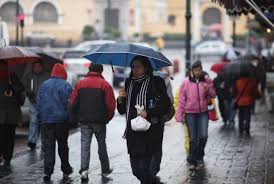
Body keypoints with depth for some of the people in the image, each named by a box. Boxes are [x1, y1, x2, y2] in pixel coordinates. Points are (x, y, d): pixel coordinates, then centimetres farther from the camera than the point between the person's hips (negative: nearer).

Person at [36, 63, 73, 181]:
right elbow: (69, 104, -6)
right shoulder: (66, 86, -4)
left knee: (48, 147, 1)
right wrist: (69, 117, 3)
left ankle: (48, 172, -6)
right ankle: (65, 170, 22)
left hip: (46, 120, 2)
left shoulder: (43, 85, 7)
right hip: (61, 120, -2)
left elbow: (39, 103, 8)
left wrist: (40, 118, 13)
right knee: (63, 146, 13)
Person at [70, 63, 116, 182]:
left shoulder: (80, 84, 4)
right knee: (102, 145, 12)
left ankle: (84, 170, -14)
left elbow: (73, 102, 2)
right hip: (100, 121, -1)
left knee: (85, 145, 1)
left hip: (84, 121, 1)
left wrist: (79, 116, 14)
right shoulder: (105, 84, -4)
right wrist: (107, 118, 7)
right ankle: (105, 170, 20)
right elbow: (111, 104, -8)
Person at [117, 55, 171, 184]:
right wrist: (120, 99, -1)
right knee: (136, 170, 8)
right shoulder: (129, 83, 15)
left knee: (147, 170, -10)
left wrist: (148, 113, -17)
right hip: (132, 133, 5)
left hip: (151, 133, -5)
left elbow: (165, 106, -6)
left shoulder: (156, 82, -1)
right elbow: (122, 110, 18)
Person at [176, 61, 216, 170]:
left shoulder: (207, 80, 2)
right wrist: (179, 115, -2)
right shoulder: (186, 82, -3)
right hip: (190, 113, -1)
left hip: (203, 112, 1)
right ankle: (192, 161, 11)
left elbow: (213, 95, 10)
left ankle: (199, 157, 16)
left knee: (203, 136, -8)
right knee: (193, 138, 1)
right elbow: (181, 99, 0)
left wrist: (208, 89, -13)